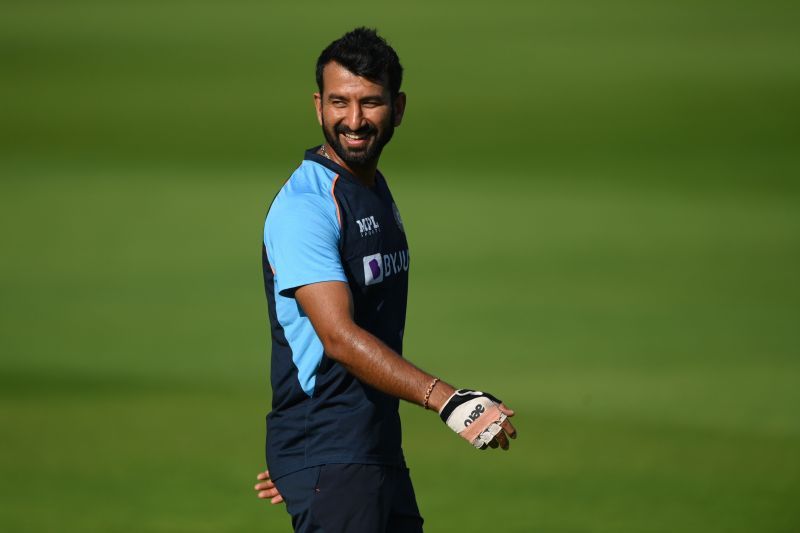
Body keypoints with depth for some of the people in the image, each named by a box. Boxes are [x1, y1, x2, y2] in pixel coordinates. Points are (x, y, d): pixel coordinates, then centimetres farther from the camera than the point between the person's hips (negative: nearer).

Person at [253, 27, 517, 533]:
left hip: (381, 451, 9)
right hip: (329, 466, -9)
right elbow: (340, 338, -26)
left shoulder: (377, 192, 14)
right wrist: (448, 400, -35)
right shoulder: (306, 207, -16)